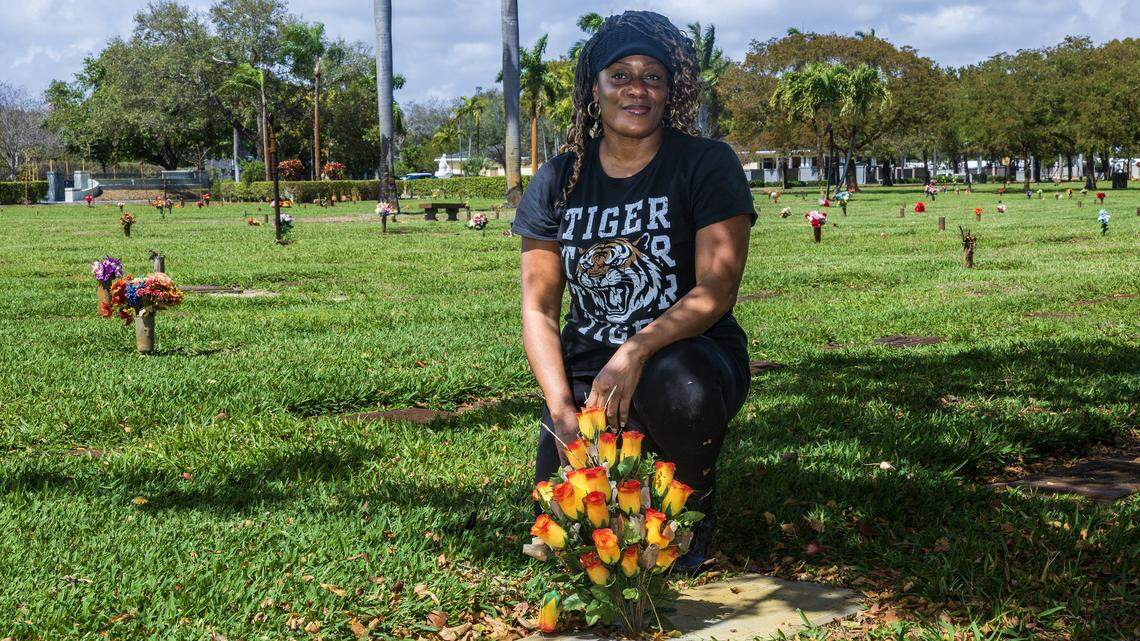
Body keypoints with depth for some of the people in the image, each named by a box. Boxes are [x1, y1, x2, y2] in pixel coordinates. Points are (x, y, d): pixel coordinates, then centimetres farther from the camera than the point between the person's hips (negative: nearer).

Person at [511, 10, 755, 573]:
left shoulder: (707, 164, -5)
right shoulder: (560, 180, 4)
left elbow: (717, 289, -15)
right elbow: (538, 307, 0)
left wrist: (636, 353, -31)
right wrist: (562, 408, -15)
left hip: (687, 351, -2)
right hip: (589, 360, 3)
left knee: (678, 389, -39)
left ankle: (695, 514, -6)